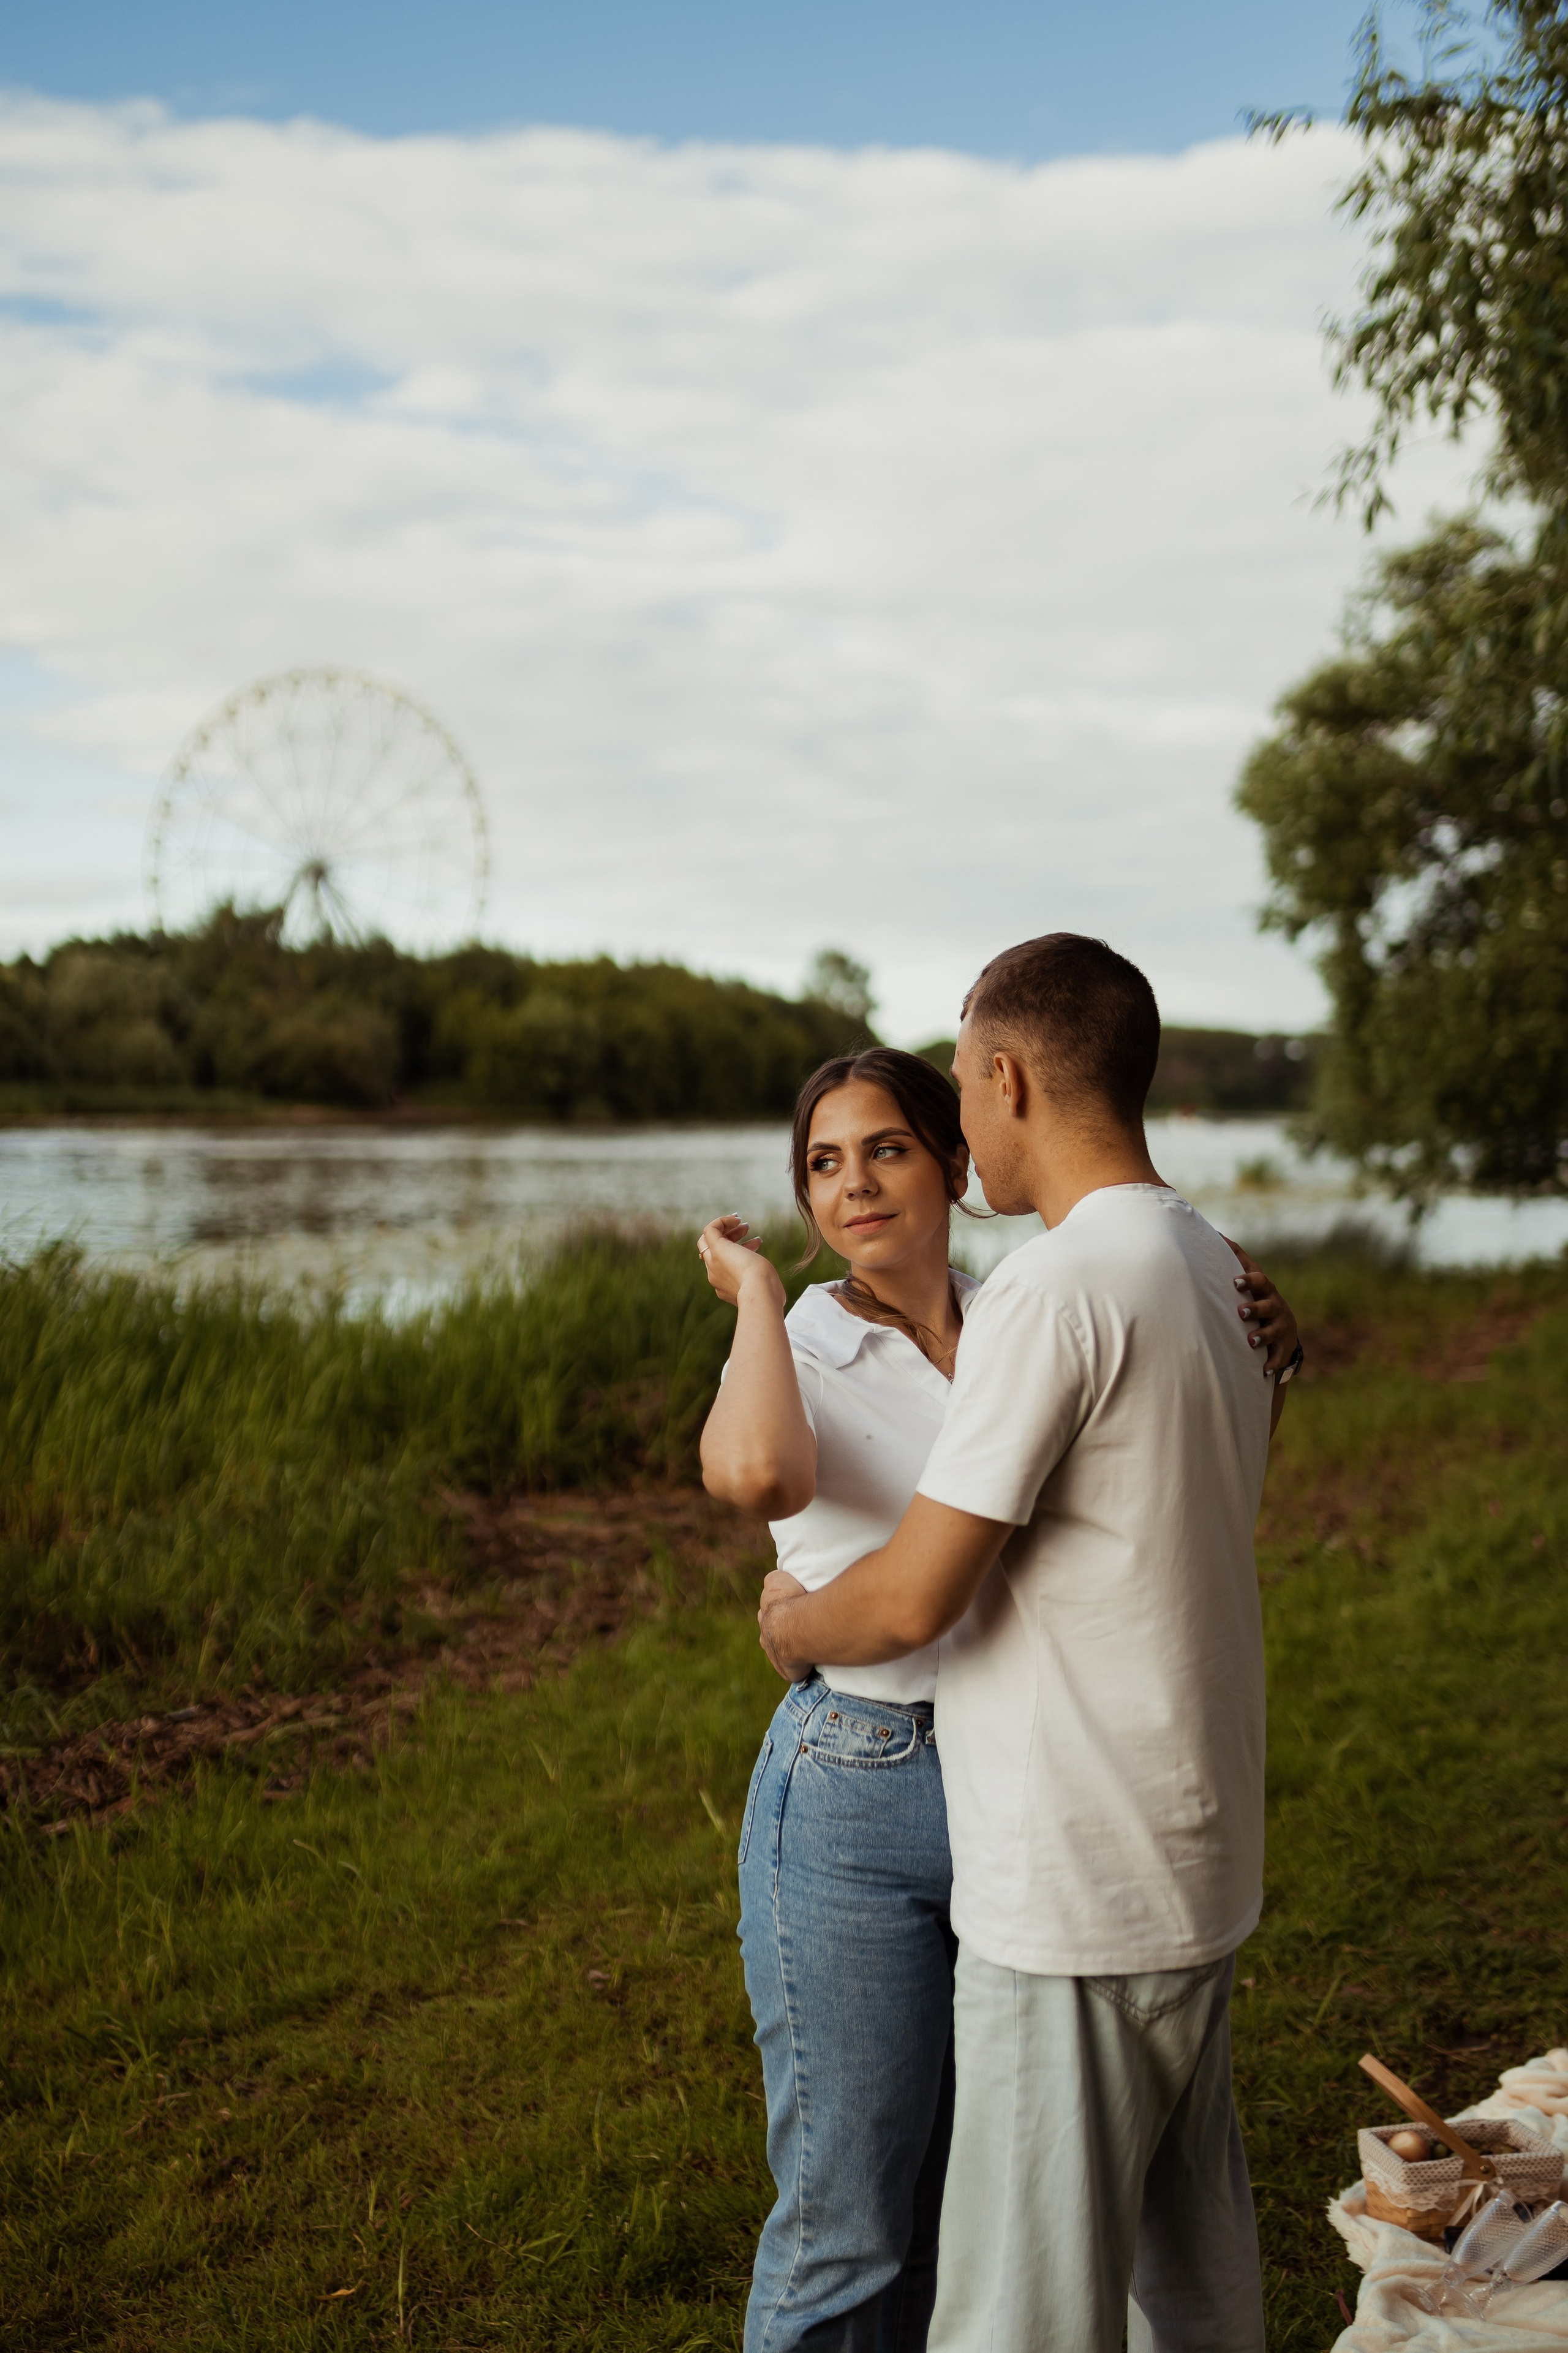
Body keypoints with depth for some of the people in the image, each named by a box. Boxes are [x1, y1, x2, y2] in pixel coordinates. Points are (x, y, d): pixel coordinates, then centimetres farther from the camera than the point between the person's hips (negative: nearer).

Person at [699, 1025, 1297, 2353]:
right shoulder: (798, 1355, -10)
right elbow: (752, 1472, -36)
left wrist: (1263, 1347, -8)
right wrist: (755, 1291, -18)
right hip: (856, 1805, -5)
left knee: (970, 2195, 20)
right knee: (846, 2219, 4)